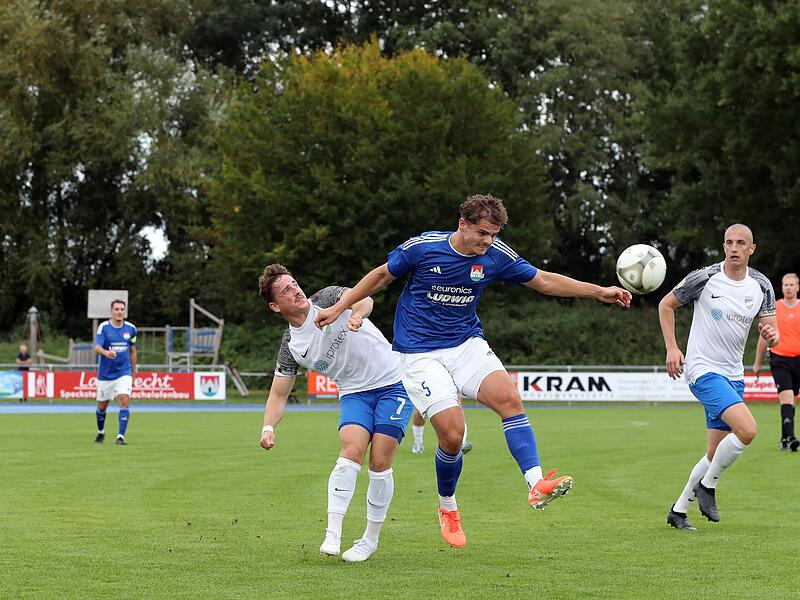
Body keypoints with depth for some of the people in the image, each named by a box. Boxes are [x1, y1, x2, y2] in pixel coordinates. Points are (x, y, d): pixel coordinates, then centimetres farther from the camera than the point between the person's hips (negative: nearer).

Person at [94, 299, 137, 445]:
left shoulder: (131, 328, 1)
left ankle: (121, 436, -16)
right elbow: (97, 347, -21)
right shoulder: (104, 327, -9)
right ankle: (101, 432, 38)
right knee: (102, 406, 11)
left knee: (124, 401, -19)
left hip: (124, 373, 1)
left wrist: (133, 373, 14)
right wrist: (106, 352, -44)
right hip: (105, 374, -1)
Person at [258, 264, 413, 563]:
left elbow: (364, 298, -27)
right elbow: (278, 394, 1)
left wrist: (357, 314, -52)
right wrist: (268, 428, -18)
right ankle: (333, 534, -23)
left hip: (392, 383, -2)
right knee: (351, 452, -23)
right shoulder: (291, 348, -2)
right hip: (354, 393, 2)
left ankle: (371, 539, 4)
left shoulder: (328, 298, -8)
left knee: (379, 463, -10)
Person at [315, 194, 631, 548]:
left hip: (467, 344, 4)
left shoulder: (496, 255, -4)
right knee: (452, 435, -14)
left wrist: (599, 292, 0)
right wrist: (339, 308, 5)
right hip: (421, 354, -4)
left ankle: (536, 485, -30)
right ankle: (447, 509, 13)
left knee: (509, 399, -23)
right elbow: (382, 275, 3)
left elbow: (544, 281, 5)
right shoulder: (422, 247, -13)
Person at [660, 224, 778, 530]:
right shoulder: (705, 278, -11)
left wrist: (771, 335, -20)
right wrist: (671, 347, -8)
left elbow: (772, 332, 5)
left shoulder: (762, 286, 2)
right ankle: (707, 486, -4)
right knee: (747, 429, -25)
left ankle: (679, 510, 25)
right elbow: (666, 304, 1)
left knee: (715, 455, 8)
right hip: (703, 370, -6)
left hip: (733, 375, 6)